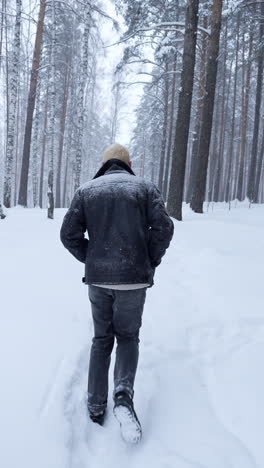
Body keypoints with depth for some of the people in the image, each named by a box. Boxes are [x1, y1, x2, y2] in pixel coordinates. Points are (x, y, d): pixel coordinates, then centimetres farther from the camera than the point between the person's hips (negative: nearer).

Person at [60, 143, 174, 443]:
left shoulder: (86, 190, 5)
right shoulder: (144, 187, 1)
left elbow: (69, 234, -1)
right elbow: (163, 227, -10)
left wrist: (92, 260, 11)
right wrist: (150, 262, 3)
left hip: (98, 279, 2)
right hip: (134, 278, -1)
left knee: (102, 338, 19)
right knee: (128, 336, 16)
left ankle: (96, 405, 20)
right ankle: (123, 393, -6)